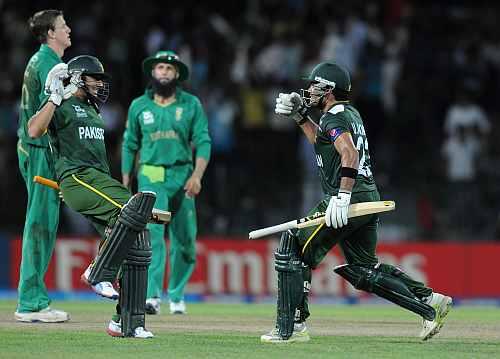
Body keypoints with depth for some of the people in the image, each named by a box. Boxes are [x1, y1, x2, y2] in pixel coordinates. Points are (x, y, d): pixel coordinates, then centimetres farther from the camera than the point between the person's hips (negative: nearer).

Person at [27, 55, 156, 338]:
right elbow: (34, 131, -18)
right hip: (77, 178, -9)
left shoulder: (93, 110, 28)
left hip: (102, 180, 9)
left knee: (138, 247, -3)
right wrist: (56, 97, -15)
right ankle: (100, 272, -22)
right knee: (134, 207, -31)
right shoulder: (61, 107, 1)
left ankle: (129, 322, -1)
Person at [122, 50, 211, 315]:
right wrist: (125, 185, 11)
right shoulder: (139, 106, 6)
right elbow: (130, 145, 14)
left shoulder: (191, 104, 3)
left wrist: (197, 175, -16)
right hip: (150, 177, -1)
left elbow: (203, 143, -1)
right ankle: (153, 297, -25)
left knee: (184, 240, 5)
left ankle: (176, 296, 22)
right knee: (153, 232, -18)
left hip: (182, 177, 1)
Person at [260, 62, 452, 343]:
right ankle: (430, 301, 6)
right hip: (369, 197, 10)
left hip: (350, 199, -10)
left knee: (292, 252, -3)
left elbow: (350, 154, -27)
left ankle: (290, 328, -6)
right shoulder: (352, 113, 20)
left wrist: (342, 197, -33)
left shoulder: (335, 117, -10)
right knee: (364, 269, 16)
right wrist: (300, 116, 30)